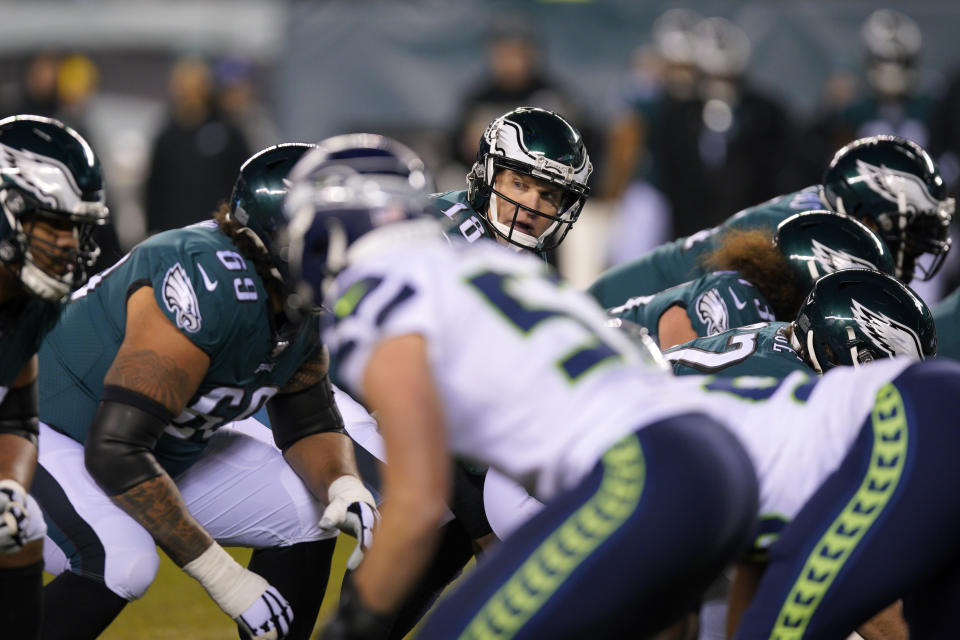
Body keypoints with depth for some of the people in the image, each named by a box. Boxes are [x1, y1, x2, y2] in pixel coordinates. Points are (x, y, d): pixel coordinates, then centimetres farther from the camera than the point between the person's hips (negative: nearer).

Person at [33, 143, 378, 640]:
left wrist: (345, 488, -18)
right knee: (121, 559, -35)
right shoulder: (212, 286, -34)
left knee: (307, 509, 0)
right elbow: (115, 453, -37)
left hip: (161, 448, 9)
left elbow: (309, 424, 7)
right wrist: (222, 577, -33)